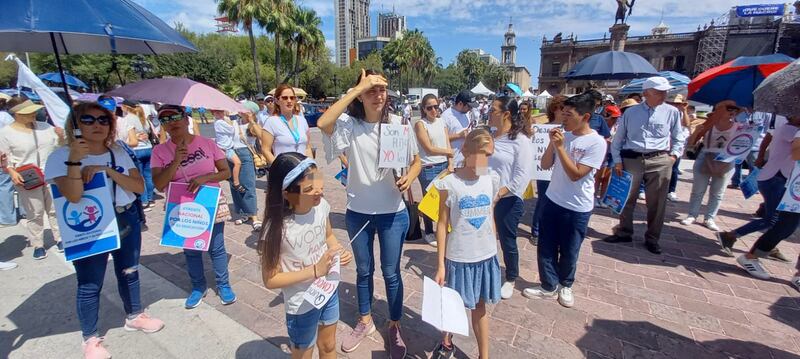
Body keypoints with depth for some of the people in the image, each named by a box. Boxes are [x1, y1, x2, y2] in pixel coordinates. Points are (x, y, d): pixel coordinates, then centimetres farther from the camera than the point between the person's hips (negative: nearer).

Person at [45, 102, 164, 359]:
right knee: (90, 284, 7)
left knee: (129, 273, 18)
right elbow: (73, 196, -23)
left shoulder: (119, 153, 3)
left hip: (127, 220, 4)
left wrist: (108, 170, -19)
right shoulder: (61, 156, -10)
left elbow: (139, 187, -7)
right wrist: (75, 160, -30)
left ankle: (134, 317, 39)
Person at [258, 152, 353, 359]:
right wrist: (315, 271, -27)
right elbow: (270, 280, -19)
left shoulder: (321, 206, -16)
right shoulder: (276, 230, -30)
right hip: (302, 305, -4)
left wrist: (340, 251, -15)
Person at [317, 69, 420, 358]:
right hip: (357, 213, 1)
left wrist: (409, 178, -20)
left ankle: (394, 327, 37)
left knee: (391, 273, 13)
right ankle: (365, 321, 44)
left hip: (392, 214, -1)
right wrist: (357, 88, -28)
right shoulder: (349, 124, -9)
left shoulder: (398, 124, -8)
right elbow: (323, 123, -32)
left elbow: (416, 161, 2)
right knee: (363, 270, 20)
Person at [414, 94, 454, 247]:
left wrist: (450, 164, -2)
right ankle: (429, 233, 21)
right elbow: (429, 149, -14)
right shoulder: (420, 124, -8)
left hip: (444, 166, 5)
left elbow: (447, 144, 8)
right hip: (428, 169, -5)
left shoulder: (441, 122, 10)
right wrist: (449, 152, -9)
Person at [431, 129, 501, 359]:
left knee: (480, 307, 19)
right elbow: (442, 225, -10)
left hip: (486, 256, 3)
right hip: (458, 258, -3)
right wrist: (441, 264, -8)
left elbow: (490, 218, 7)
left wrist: (494, 252, 12)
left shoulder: (492, 180, -3)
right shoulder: (449, 184, -15)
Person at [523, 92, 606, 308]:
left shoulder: (597, 143, -15)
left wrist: (560, 147, -22)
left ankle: (565, 285, 38)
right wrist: (552, 143, -12)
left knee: (569, 253, 13)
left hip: (577, 208, -4)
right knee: (546, 248, 11)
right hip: (552, 200, 5)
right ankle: (549, 286, 28)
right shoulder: (563, 135, -1)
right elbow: (545, 165, 2)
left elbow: (575, 174, -21)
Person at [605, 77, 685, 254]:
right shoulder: (630, 112, 1)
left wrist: (674, 155, -1)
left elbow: (678, 138, 13)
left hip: (660, 161, 1)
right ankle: (624, 232, 24)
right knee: (626, 198, 8)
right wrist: (617, 160, -1)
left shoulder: (672, 112, 3)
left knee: (656, 202, 7)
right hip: (631, 159, 0)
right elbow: (618, 138, 6)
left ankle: (652, 238, 23)